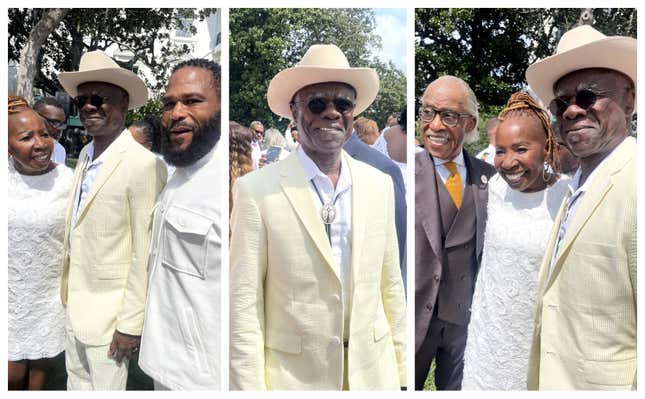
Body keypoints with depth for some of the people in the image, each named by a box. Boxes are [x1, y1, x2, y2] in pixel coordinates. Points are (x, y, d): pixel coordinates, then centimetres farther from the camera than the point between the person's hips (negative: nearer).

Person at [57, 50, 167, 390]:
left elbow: (144, 253, -20)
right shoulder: (85, 155, 5)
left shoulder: (142, 164, -20)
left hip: (107, 314, -7)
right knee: (77, 385, 22)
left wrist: (131, 324, -17)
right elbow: (78, 230, 10)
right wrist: (68, 298, 12)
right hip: (74, 305, 7)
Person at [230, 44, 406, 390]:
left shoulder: (381, 185, 1)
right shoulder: (256, 190, -13)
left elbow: (391, 286, 5)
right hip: (293, 374, -3)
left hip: (374, 372, 4)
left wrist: (402, 372, 6)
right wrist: (250, 387, -11)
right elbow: (244, 304, -11)